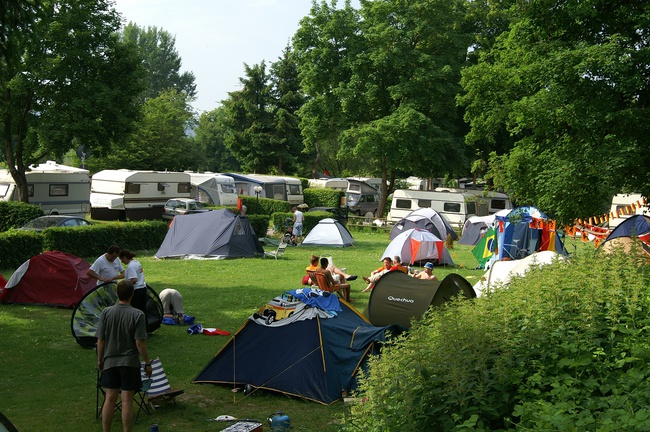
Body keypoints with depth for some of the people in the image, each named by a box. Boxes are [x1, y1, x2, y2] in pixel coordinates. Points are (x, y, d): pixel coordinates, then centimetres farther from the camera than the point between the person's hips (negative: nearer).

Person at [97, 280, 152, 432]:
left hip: (110, 362, 3)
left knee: (110, 398, 12)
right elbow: (140, 343, -14)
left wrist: (100, 361, 14)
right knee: (127, 401, 4)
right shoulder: (137, 315, -14)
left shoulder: (106, 312, -5)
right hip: (130, 363, -3)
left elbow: (100, 341, 0)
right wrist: (148, 363, -3)